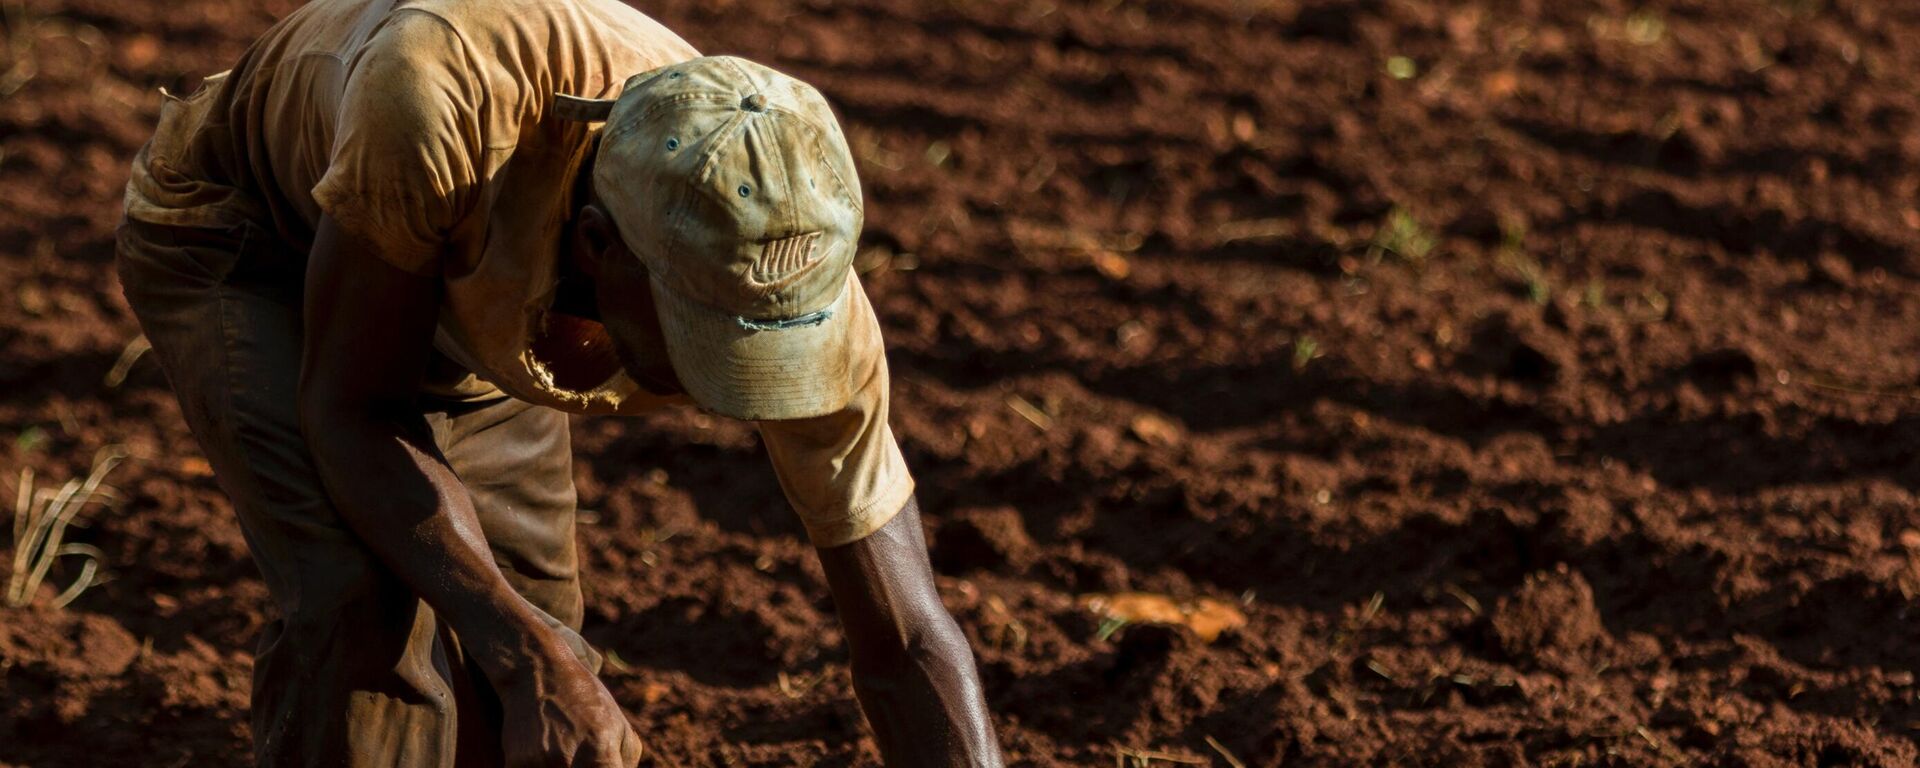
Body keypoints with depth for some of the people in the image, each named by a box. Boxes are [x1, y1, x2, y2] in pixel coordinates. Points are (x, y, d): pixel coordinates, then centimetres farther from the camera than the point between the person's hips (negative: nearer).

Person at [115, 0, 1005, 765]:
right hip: (239, 228, -4)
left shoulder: (797, 283, -34)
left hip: (459, 298, 4)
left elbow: (911, 646, -26)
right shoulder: (438, 96, -46)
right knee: (364, 606, -26)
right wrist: (531, 657, -44)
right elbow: (347, 409, -32)